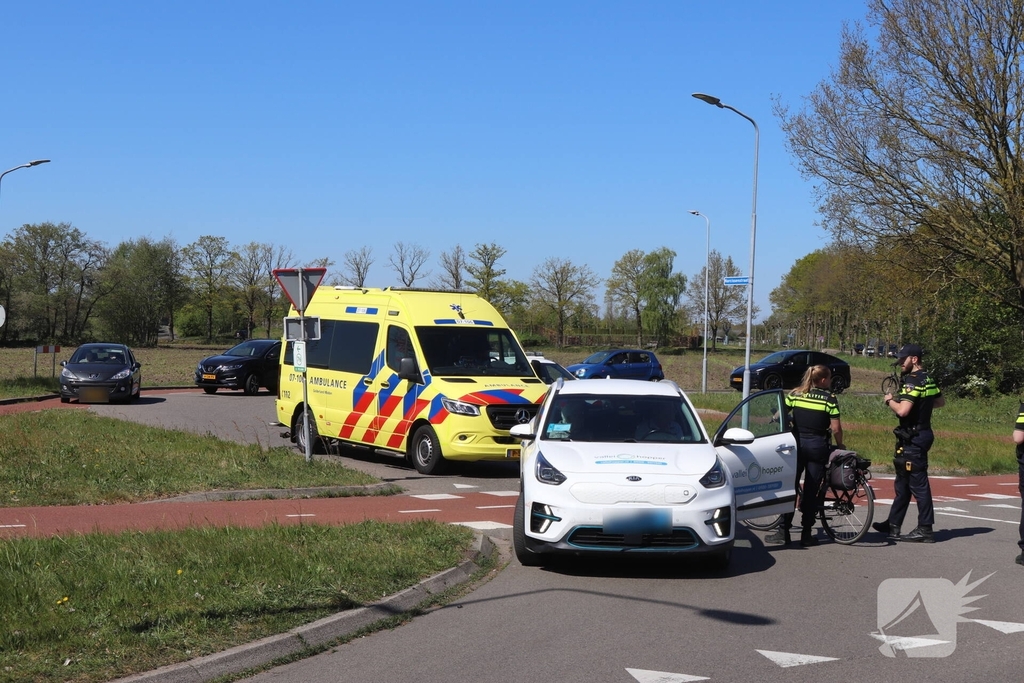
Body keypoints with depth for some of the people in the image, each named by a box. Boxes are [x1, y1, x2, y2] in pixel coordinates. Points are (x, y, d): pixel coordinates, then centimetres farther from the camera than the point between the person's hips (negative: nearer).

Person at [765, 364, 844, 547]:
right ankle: (807, 534, 7)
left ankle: (783, 532, -1)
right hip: (818, 446, -2)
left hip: (797, 443, 2)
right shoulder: (830, 398, -4)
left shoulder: (795, 394, 3)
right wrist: (840, 445, 10)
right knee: (811, 491, 5)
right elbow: (836, 429, -7)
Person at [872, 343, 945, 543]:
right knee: (903, 482, 15)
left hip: (913, 438, -10)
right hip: (922, 434, 10)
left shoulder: (913, 381, -18)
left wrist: (889, 400, -10)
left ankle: (925, 530, -2)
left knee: (918, 483, -6)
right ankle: (893, 525, 21)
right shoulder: (928, 380, 12)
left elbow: (902, 410, -28)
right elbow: (940, 401, 25)